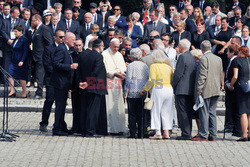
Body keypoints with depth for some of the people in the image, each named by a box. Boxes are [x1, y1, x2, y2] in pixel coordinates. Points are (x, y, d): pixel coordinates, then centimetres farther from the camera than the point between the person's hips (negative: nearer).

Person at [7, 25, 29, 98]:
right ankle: (12, 91, -1)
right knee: (10, 74, -5)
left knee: (21, 77, 1)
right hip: (14, 60, 8)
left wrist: (22, 61, -22)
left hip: (20, 61, -8)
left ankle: (24, 93, 14)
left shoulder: (24, 40, -12)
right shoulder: (16, 39, 12)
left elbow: (26, 52, -16)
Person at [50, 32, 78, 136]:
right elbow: (55, 63, -23)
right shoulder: (61, 49, -15)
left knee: (62, 106, 15)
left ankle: (62, 127, 22)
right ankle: (57, 129, -4)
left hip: (64, 83, 10)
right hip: (60, 82, -10)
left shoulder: (66, 49, 17)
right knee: (60, 106, -7)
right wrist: (70, 66, -24)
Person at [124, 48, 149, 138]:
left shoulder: (130, 66, -6)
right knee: (141, 114, 7)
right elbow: (148, 79, 11)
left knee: (132, 114, -1)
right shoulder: (145, 66, 8)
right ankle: (141, 133, 5)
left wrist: (125, 91, -2)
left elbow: (128, 80, -8)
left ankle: (133, 133, -4)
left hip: (132, 93, -4)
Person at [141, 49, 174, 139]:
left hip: (158, 89, -5)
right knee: (166, 112, 11)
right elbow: (172, 80, 12)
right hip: (169, 90, 5)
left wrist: (145, 89, 0)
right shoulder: (168, 67, 13)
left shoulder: (154, 66, -3)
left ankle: (158, 133, -2)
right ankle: (166, 133, 6)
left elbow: (151, 80, -11)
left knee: (156, 111, 2)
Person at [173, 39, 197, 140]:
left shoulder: (182, 57, -12)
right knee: (188, 112, 11)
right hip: (191, 90, 9)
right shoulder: (192, 57, 14)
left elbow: (178, 74, -15)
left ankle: (186, 134, -10)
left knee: (182, 112, -7)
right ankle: (188, 134, 13)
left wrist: (173, 87, -3)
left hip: (182, 90, -9)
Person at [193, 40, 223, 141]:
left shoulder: (203, 59, -12)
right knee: (212, 113, 11)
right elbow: (221, 75, 16)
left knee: (204, 113, -3)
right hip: (216, 90, 7)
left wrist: (199, 89, -13)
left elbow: (202, 76, -16)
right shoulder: (218, 59, 11)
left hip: (205, 91, -7)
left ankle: (203, 135, -3)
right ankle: (213, 135, 12)